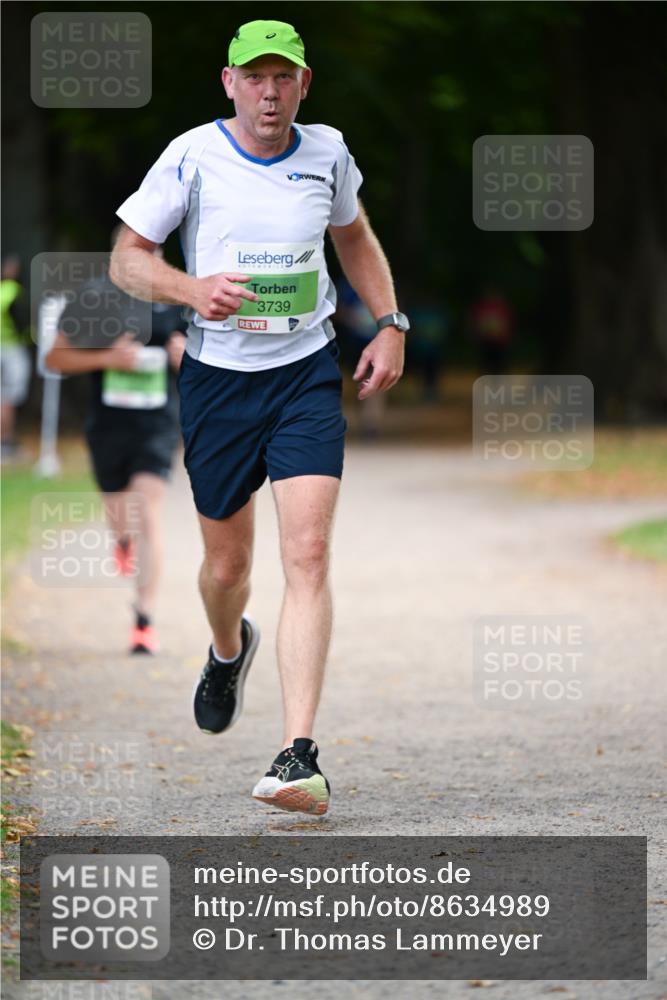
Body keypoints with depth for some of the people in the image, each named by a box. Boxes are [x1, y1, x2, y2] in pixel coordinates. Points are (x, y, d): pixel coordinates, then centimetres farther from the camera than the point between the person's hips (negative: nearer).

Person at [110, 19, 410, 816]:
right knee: (227, 562, 11)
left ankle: (299, 755, -19)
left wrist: (389, 325, 9)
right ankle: (228, 652, 49)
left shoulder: (326, 153, 2)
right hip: (217, 377, 0)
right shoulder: (191, 158, -7)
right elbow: (126, 258, -3)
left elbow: (355, 237, 21)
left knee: (308, 556, -15)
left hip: (307, 373, 1)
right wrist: (191, 288, -23)